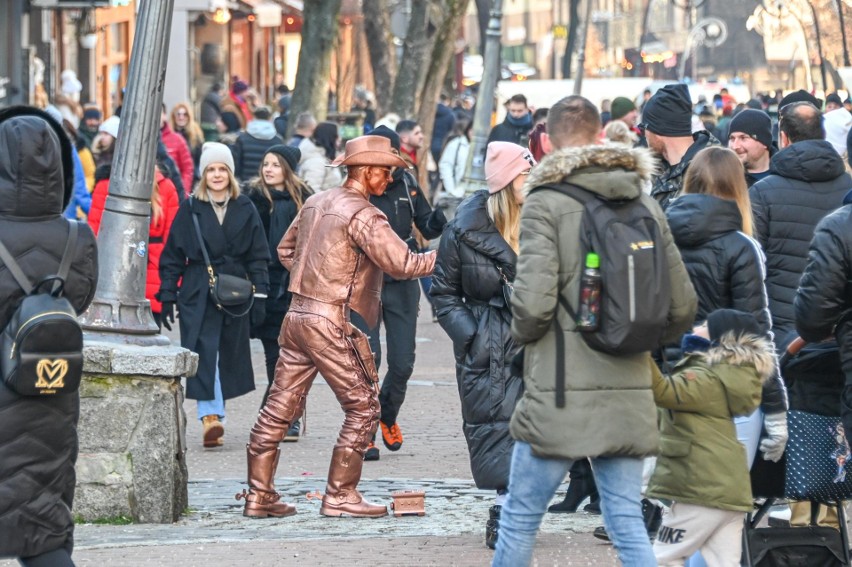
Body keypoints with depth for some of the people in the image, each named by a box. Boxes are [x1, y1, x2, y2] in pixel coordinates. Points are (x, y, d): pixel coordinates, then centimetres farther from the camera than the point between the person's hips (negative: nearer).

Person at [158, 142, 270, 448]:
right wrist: (167, 297, 1)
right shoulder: (190, 208, 4)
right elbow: (173, 256, 5)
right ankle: (210, 415, -22)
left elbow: (258, 256, 8)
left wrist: (259, 296, 1)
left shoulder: (245, 209, 7)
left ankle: (214, 414, 15)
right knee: (204, 352, -14)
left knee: (229, 354, 5)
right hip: (198, 294, -2)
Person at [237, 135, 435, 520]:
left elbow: (286, 250, 24)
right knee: (363, 408, 2)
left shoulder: (315, 203, 13)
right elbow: (402, 264, -17)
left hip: (298, 315, 8)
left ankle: (259, 495, 12)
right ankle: (340, 495, 2)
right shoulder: (363, 215, -13)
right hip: (334, 325, -8)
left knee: (280, 407, 9)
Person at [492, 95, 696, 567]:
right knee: (627, 521, 7)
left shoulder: (545, 203, -9)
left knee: (519, 519, 7)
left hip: (562, 395, -5)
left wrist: (522, 333, 3)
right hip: (630, 394, 5)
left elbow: (533, 301, -18)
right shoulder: (646, 204, 7)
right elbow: (683, 307, 8)